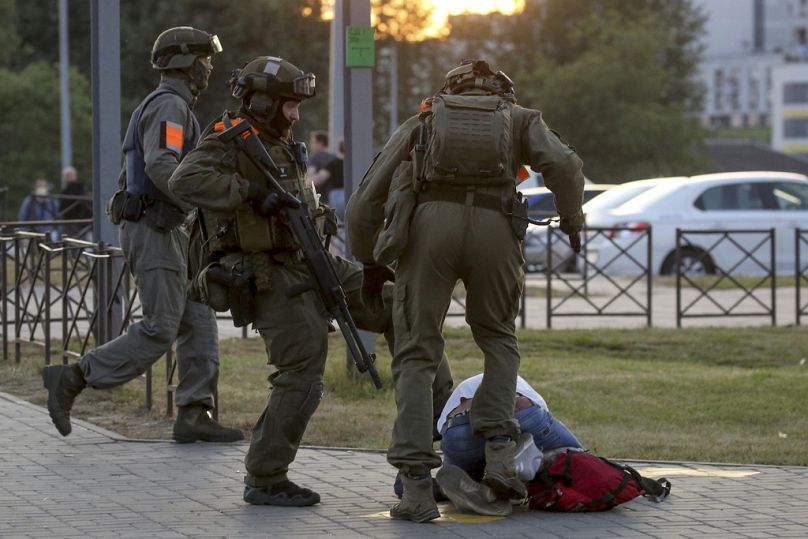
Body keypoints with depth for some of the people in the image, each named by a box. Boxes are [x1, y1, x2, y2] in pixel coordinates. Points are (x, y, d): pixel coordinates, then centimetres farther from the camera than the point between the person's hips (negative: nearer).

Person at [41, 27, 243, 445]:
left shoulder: (155, 109, 21)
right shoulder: (169, 105, -12)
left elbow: (134, 177, 24)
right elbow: (161, 167, -27)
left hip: (164, 233, 10)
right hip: (156, 232, -10)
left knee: (199, 324, 4)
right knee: (159, 332, -11)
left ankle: (194, 417, 1)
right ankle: (72, 379, -8)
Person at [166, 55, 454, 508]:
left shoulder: (282, 146, 16)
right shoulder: (228, 143, -11)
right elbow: (186, 181, -31)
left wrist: (318, 214, 10)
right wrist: (252, 193, -34)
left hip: (312, 266, 9)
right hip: (272, 280, -9)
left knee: (393, 306, 2)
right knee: (301, 377, -11)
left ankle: (443, 408, 9)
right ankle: (264, 481, 1)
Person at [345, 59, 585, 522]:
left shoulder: (421, 123, 31)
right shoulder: (519, 118, 28)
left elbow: (366, 200, 25)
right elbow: (563, 164, 6)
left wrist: (369, 264, 37)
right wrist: (573, 222, 21)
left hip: (428, 223, 0)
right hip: (496, 227, 0)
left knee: (417, 354, 8)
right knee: (498, 338, 24)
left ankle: (418, 488, -2)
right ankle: (500, 453, 7)